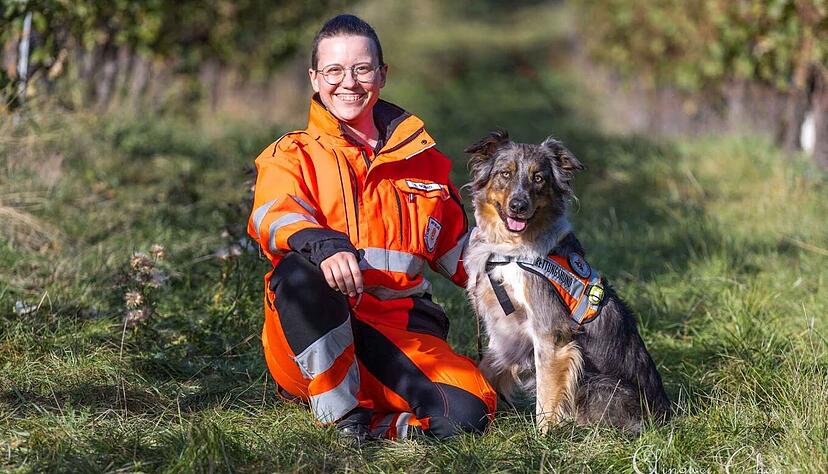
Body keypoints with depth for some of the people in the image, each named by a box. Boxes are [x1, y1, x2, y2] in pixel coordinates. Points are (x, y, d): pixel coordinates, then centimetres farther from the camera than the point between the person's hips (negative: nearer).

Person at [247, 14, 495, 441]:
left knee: (466, 415, -29)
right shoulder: (292, 156, 8)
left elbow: (458, 251, 27)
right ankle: (344, 417, -26)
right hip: (309, 345, -1)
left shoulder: (422, 160, 20)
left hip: (400, 334, 1)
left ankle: (379, 424, -4)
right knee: (298, 272, -37)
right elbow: (275, 216, -15)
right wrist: (323, 246, -38)